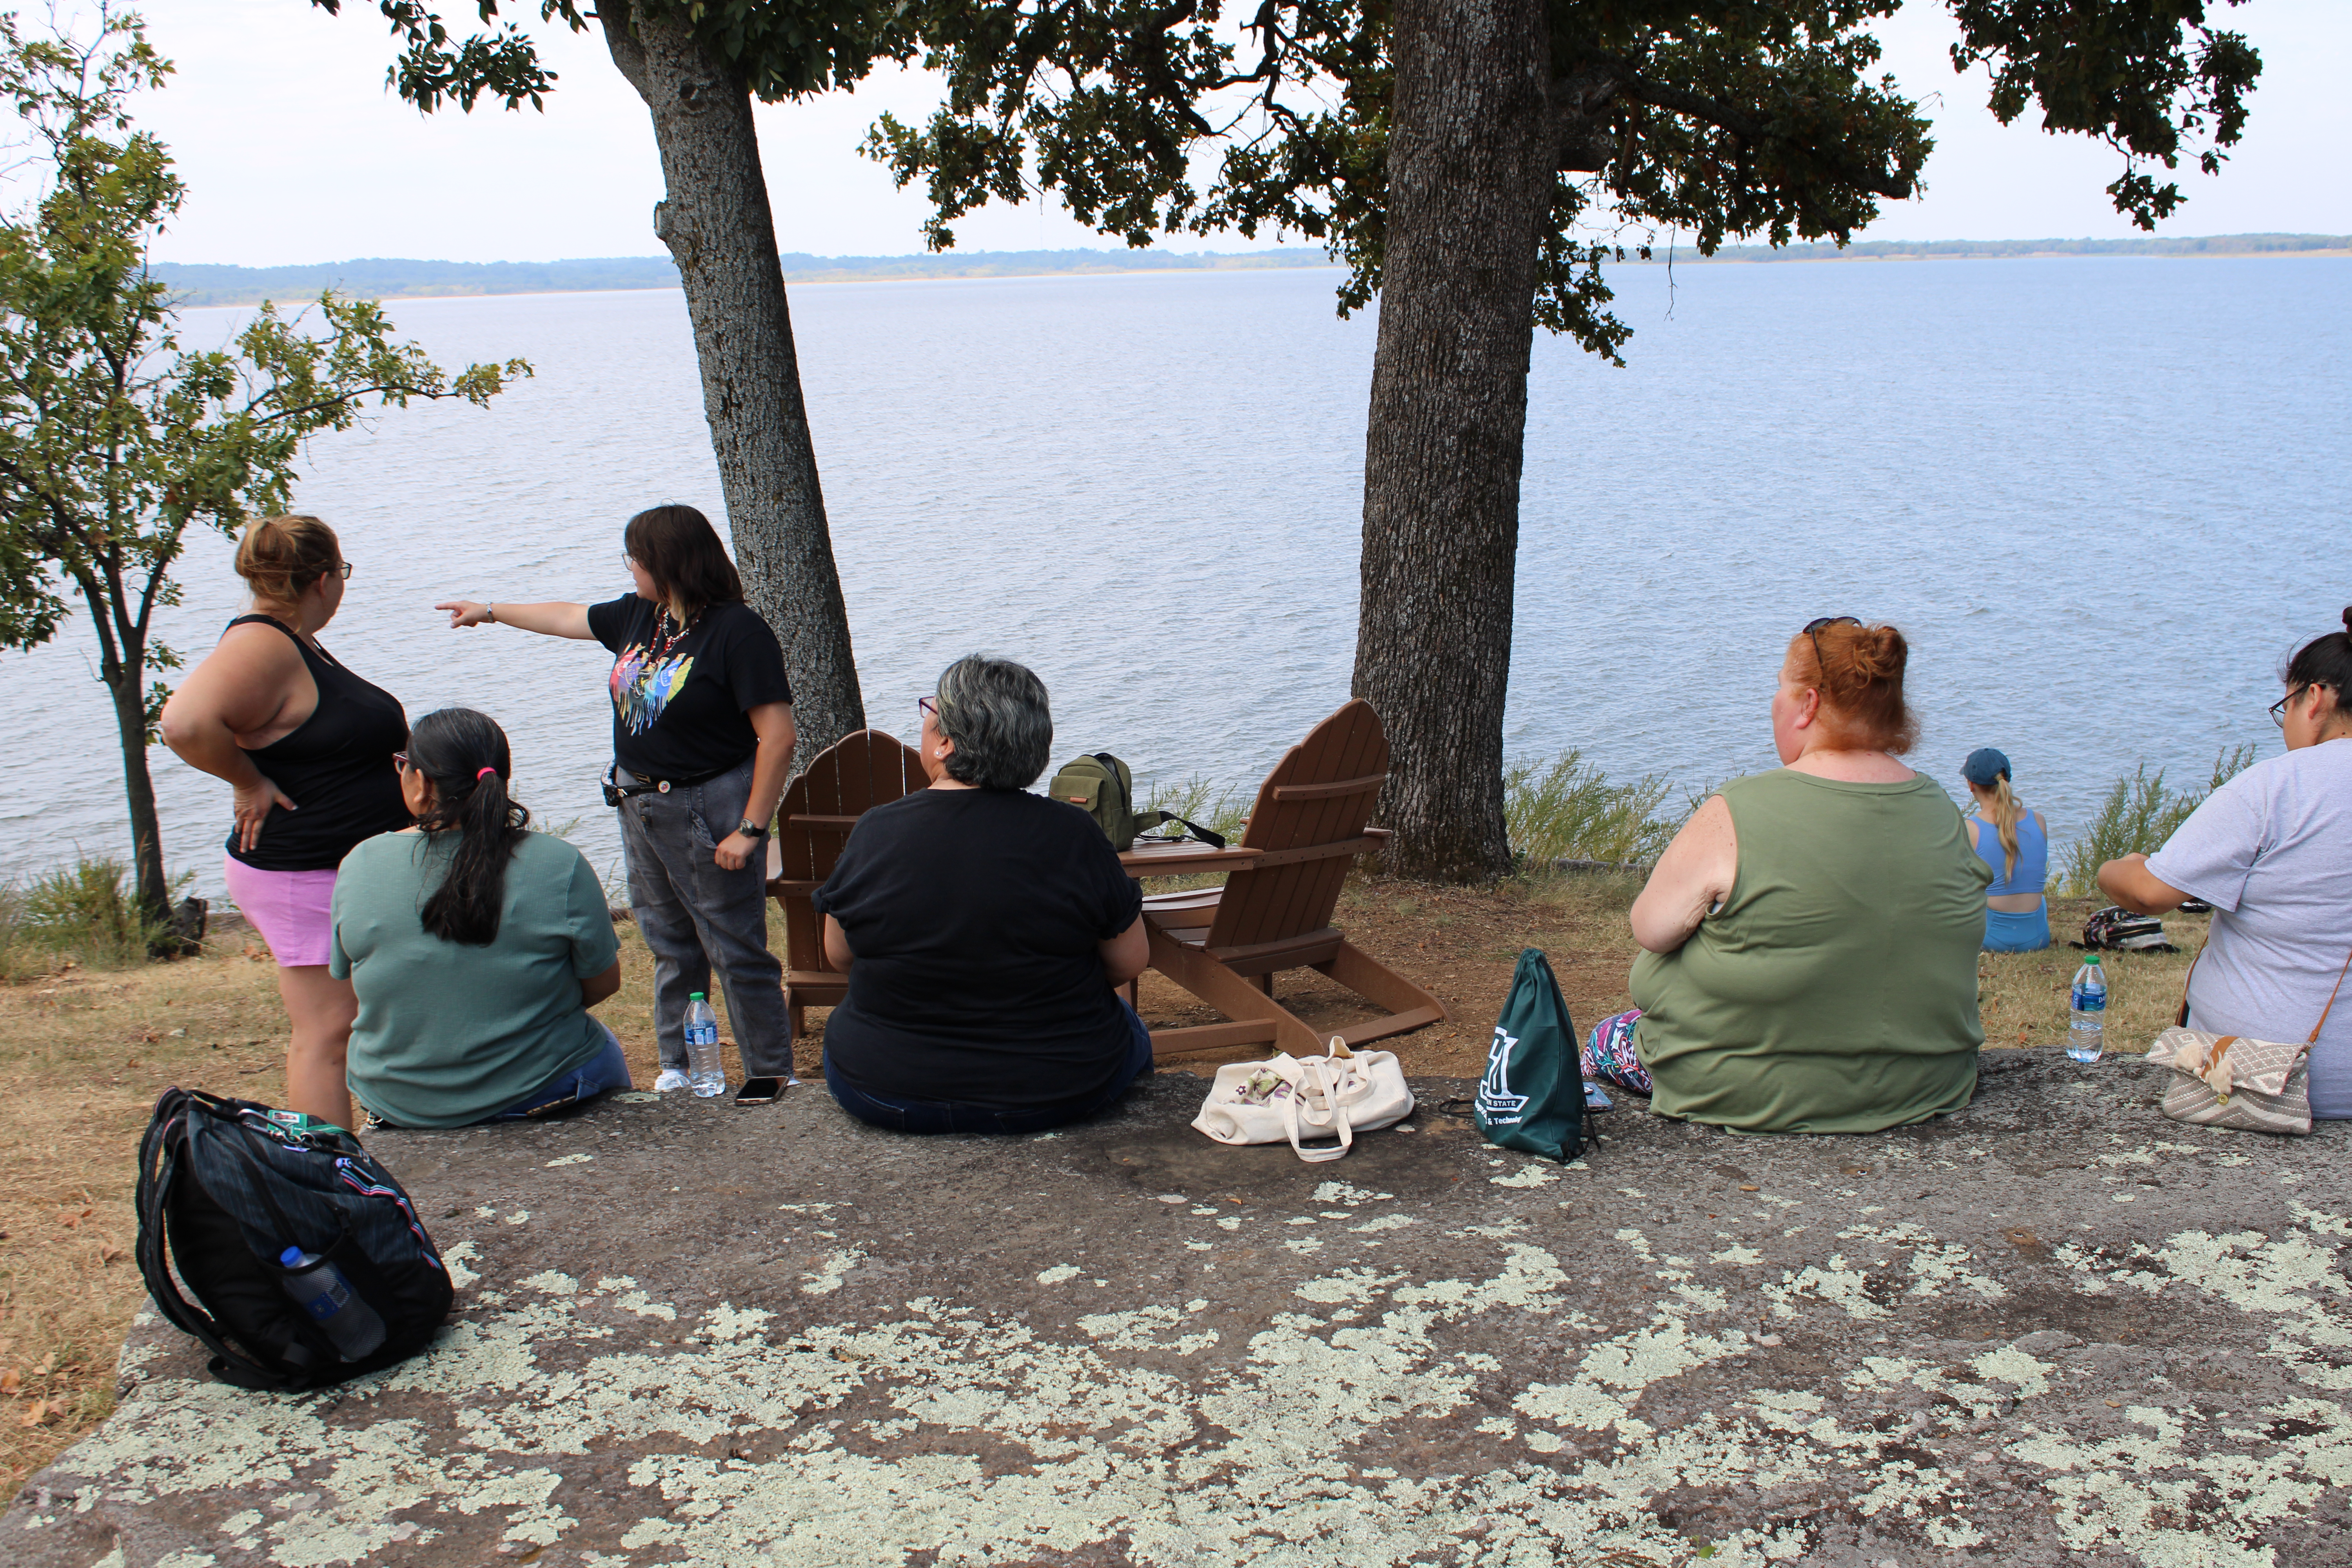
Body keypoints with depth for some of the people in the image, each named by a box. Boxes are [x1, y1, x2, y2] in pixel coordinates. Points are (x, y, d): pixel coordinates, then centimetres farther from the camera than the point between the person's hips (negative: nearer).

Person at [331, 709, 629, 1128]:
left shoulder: (360, 866, -11)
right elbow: (603, 983, -8)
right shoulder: (560, 866, -18)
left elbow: (345, 977, 3)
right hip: (535, 1090, -3)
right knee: (603, 1046, 32)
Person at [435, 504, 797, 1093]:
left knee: (737, 953, -3)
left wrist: (750, 829, -21)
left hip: (707, 810, -8)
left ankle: (773, 1081, 7)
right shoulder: (638, 616, 8)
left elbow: (778, 737, -20)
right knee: (670, 947, 15)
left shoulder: (738, 632, -17)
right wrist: (491, 612, 41)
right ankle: (678, 1070, 27)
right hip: (641, 803, 8)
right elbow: (570, 618, 28)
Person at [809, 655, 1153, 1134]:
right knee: (1129, 1029, 33)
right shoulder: (1070, 834, -17)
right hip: (1059, 1096, -1)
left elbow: (838, 955, 3)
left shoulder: (873, 833, -13)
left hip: (885, 1094, 1)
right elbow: (1131, 961, -6)